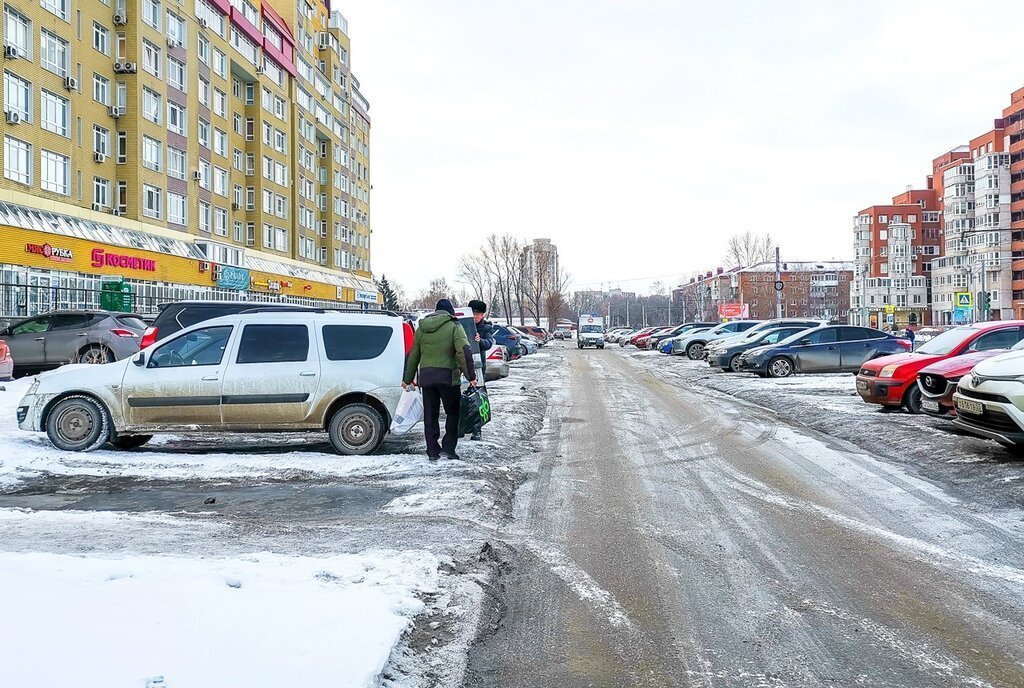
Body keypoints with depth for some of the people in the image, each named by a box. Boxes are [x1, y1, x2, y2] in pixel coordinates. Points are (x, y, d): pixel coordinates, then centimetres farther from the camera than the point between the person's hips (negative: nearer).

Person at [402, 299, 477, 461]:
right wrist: (471, 376, -16)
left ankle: (432, 451, 13)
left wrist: (408, 379, 25)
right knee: (453, 412, 10)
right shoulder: (454, 326, -3)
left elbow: (413, 355, 17)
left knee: (430, 415, 11)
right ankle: (448, 448, 2)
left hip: (426, 377, 4)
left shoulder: (422, 328, 12)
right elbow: (464, 351, -16)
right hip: (447, 377, -4)